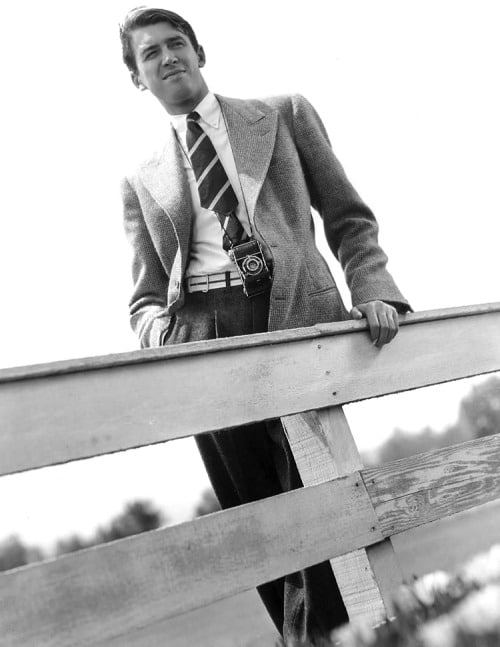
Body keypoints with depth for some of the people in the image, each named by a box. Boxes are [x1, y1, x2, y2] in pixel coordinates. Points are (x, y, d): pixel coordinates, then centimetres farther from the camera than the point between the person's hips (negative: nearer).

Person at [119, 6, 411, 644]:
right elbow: (146, 294, 15)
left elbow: (347, 216, 13)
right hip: (204, 338, 2)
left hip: (297, 313, -1)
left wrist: (373, 290, -5)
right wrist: (161, 331, -9)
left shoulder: (285, 114, 17)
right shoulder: (141, 181, 19)